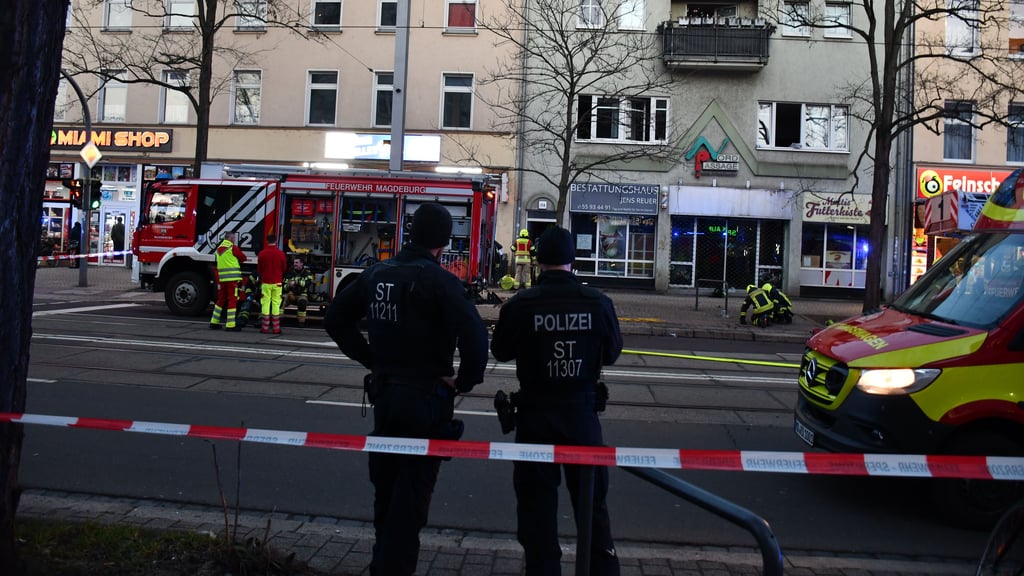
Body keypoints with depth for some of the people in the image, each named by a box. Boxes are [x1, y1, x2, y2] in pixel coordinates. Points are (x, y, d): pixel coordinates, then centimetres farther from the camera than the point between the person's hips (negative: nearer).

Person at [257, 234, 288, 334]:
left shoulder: (262, 253, -4)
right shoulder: (281, 254, -3)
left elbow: (259, 269, 5)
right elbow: (284, 269, 6)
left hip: (266, 282, 0)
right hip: (277, 283, 0)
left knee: (265, 304, 3)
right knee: (276, 304, 3)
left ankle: (265, 328, 1)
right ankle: (276, 328, 2)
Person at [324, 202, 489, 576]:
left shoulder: (377, 273, 4)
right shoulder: (439, 280, -16)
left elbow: (336, 318, 12)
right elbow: (475, 335, -28)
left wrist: (370, 359, 11)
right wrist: (465, 381, -13)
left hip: (384, 392, 7)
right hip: (427, 397, -6)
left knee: (385, 485, 21)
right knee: (412, 492, 4)